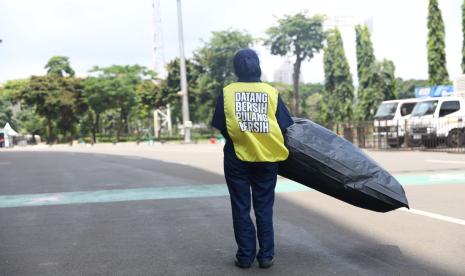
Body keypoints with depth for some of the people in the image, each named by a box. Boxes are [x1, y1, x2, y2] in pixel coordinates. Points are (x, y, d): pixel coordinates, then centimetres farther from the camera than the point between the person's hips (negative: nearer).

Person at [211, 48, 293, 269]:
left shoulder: (227, 93, -4)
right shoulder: (271, 92, -3)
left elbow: (220, 127, 0)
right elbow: (285, 126, -1)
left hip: (237, 158, -1)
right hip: (267, 158, 1)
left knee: (241, 208, 10)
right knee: (264, 208, 11)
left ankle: (245, 256, 13)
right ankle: (266, 256, 14)